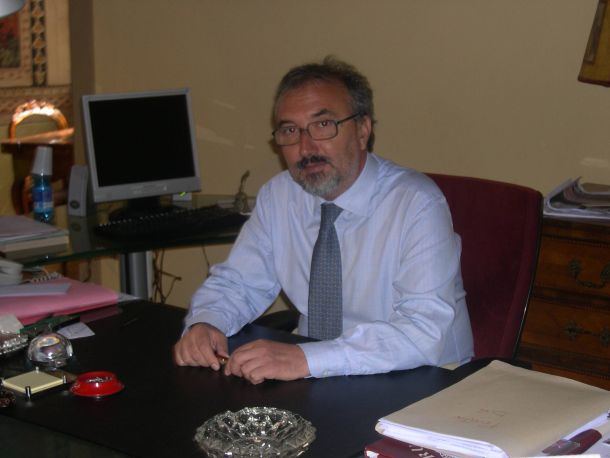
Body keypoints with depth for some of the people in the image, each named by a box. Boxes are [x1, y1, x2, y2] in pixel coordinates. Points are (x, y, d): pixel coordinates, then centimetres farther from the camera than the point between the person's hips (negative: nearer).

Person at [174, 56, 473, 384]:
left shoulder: (417, 204, -17)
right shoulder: (277, 196, 1)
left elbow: (426, 332, -26)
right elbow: (237, 282, 9)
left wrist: (306, 359, -34)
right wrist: (204, 324, -13)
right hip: (317, 384, 4)